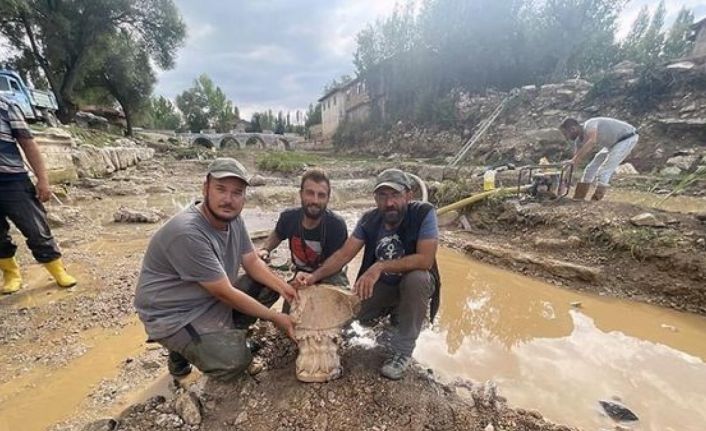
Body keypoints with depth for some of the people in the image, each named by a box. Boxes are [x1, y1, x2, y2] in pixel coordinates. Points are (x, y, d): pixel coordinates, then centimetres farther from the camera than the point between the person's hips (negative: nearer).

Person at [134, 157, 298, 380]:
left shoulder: (232, 218, -6)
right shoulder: (188, 233, -31)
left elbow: (253, 262, 1)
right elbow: (226, 293, -27)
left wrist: (283, 286, -16)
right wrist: (275, 317, -18)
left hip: (214, 299, 8)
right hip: (174, 316, -7)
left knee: (269, 287, -2)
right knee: (235, 360, -20)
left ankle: (225, 334, 8)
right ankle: (183, 347, 7)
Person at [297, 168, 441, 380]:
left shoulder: (424, 213, -23)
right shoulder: (369, 219, -12)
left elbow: (426, 259, -31)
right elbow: (344, 254, -13)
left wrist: (380, 266, -37)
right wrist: (315, 276, -27)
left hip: (413, 284, -3)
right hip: (381, 285, 4)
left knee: (417, 278, -36)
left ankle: (402, 351, -13)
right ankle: (393, 313, 20)